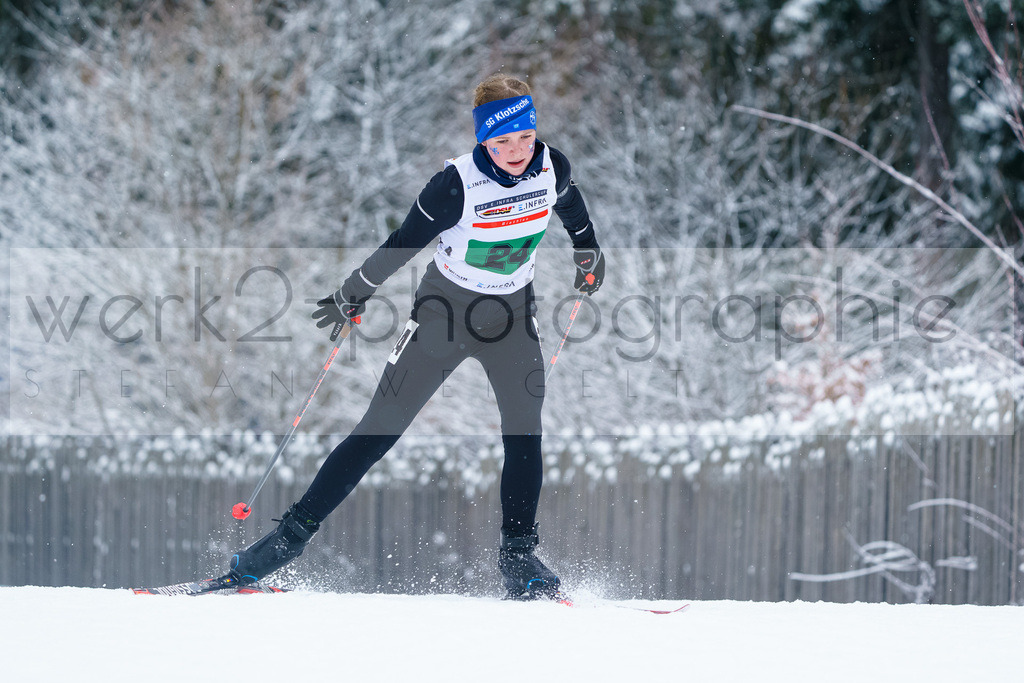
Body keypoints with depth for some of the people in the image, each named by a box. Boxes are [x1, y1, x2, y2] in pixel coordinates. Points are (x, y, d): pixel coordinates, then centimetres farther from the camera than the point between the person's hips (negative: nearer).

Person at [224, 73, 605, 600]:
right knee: (380, 429, -3)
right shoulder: (457, 185, -25)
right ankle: (293, 532, 2)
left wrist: (588, 253, 29)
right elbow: (403, 244, -15)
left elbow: (569, 203, 13)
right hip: (445, 309, -3)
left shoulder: (551, 167, -12)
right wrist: (352, 296, -6)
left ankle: (518, 556, -3)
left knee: (525, 430, -12)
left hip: (512, 315, 3)